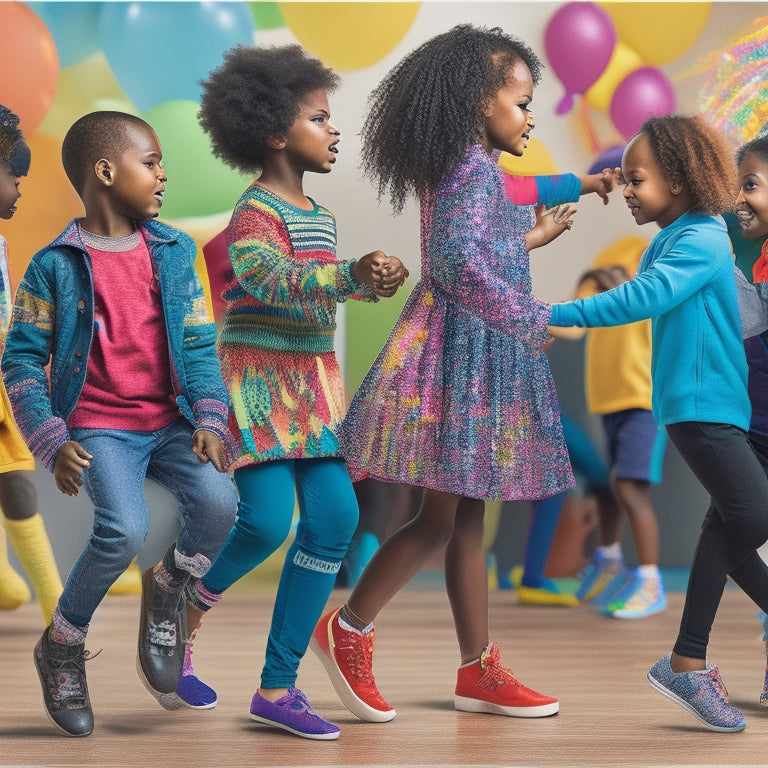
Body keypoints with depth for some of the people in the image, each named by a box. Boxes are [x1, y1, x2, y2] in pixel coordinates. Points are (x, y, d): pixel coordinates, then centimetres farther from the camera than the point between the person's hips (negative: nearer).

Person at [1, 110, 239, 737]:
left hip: (170, 422, 4)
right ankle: (63, 645, -1)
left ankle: (166, 594, 7)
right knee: (125, 530, -28)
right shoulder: (55, 266, -3)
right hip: (99, 428, -3)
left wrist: (210, 420, -5)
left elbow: (200, 344, 9)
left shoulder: (174, 253, 8)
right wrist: (52, 442, -10)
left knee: (218, 500, -25)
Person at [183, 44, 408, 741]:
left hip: (313, 383, 8)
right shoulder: (254, 214, -14)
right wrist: (354, 275, -46)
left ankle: (279, 687, 3)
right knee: (267, 519, -19)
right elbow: (271, 279, -32)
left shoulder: (320, 216, 13)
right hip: (257, 377, -8)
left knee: (334, 515, -3)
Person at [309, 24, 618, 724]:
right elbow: (457, 264, -29)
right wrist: (538, 320, -27)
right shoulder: (474, 168, -15)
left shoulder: (458, 168, 15)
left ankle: (479, 670, 18)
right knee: (441, 520, -5)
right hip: (459, 356, -10)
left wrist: (532, 237, 38)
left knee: (467, 517, 12)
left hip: (474, 359, 10)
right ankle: (349, 630, 9)